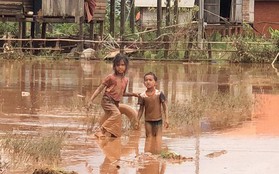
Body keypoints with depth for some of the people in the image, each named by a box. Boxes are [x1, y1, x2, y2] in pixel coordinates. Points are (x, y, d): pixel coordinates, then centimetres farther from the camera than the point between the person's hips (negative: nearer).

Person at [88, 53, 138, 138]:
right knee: (116, 114, -32)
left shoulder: (125, 80, 7)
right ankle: (102, 131, -29)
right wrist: (91, 100, -12)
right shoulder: (111, 77, -10)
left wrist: (133, 94, 9)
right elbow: (99, 89, -6)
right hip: (107, 100, -7)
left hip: (116, 102, 7)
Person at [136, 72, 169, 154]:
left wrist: (166, 119, -9)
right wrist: (138, 121, 6)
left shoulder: (159, 94, -9)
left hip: (158, 119, -1)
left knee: (158, 136, 3)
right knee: (149, 136, 4)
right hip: (148, 120, 1)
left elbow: (165, 107, -5)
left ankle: (157, 153, 9)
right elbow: (141, 109, 5)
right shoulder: (142, 96, -5)